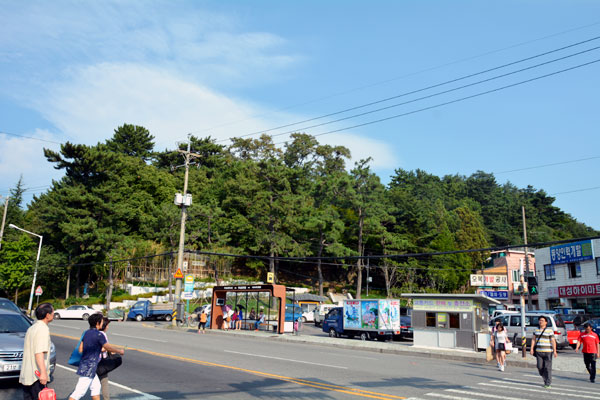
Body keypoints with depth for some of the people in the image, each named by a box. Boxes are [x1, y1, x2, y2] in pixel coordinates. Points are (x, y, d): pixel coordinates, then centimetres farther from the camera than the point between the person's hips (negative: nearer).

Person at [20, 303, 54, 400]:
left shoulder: (31, 328, 16)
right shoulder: (43, 329, -14)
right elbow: (39, 353, -23)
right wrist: (43, 372, -27)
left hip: (25, 375, 9)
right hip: (36, 376, -9)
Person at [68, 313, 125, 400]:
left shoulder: (87, 333, 7)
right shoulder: (99, 335, -17)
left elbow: (81, 349, 11)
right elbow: (108, 348, -8)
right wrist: (120, 351, 9)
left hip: (84, 365, 9)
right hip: (89, 367, -9)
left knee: (96, 387, 18)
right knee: (79, 391, -5)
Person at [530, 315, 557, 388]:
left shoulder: (549, 330, -4)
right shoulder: (537, 330, 12)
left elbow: (553, 341, -9)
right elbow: (533, 339, 10)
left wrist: (554, 351, -17)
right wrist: (532, 349, 1)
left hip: (548, 352, -4)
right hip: (539, 352, 5)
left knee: (547, 367, -5)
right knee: (540, 367, 2)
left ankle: (548, 383, 3)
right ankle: (545, 379, 25)